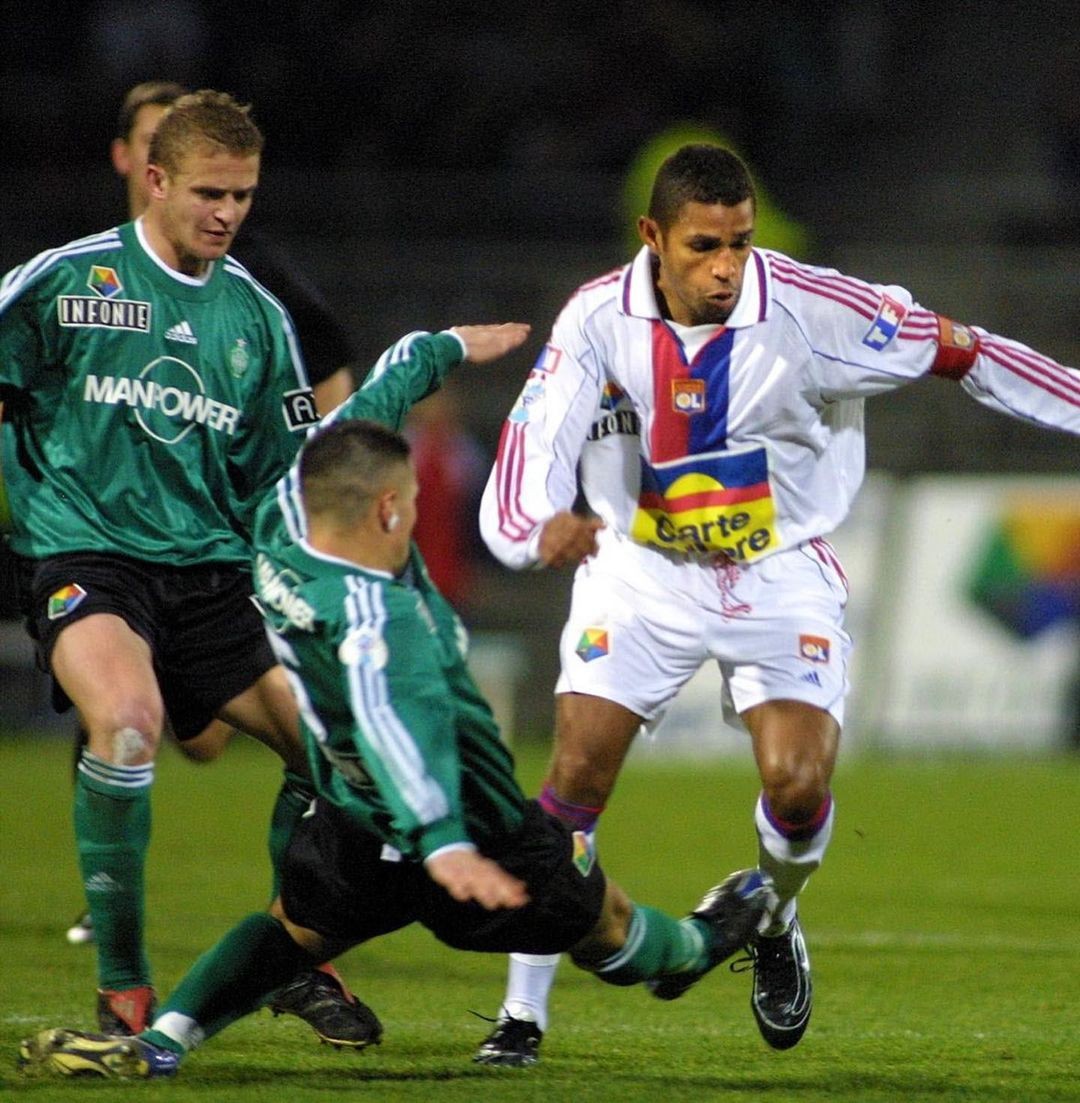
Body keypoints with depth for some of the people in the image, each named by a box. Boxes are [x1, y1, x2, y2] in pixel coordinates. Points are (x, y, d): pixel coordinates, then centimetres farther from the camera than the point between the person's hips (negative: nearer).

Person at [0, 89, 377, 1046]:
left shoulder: (257, 316, 12)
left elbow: (290, 475, 17)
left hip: (210, 572, 5)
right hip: (83, 554, -5)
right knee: (127, 716, -34)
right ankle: (122, 985, -21)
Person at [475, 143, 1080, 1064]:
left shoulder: (810, 309, -20)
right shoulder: (599, 320, -16)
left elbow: (959, 354, -11)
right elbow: (534, 442, -22)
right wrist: (539, 527, -44)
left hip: (780, 576, -1)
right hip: (642, 573, 1)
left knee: (798, 787, -18)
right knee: (575, 777, -12)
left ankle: (775, 925, 18)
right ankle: (523, 1012, 0)